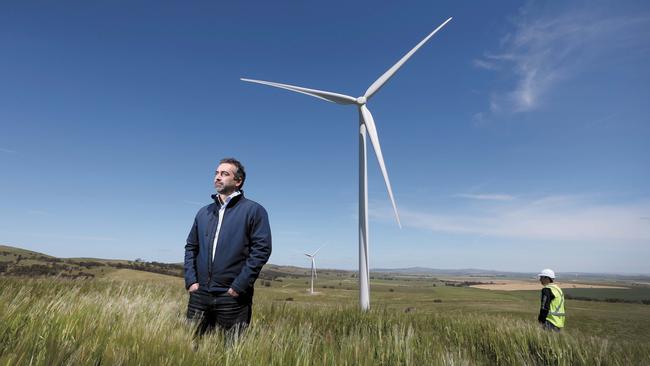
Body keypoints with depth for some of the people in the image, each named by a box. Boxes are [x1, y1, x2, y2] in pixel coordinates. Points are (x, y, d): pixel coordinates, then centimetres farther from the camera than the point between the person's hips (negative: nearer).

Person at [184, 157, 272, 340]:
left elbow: (261, 249, -11)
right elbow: (191, 247, 17)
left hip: (232, 298, -5)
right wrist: (190, 280, 3)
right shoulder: (204, 212, 14)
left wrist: (239, 286, -14)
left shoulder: (253, 210, -4)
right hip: (199, 295, 5)